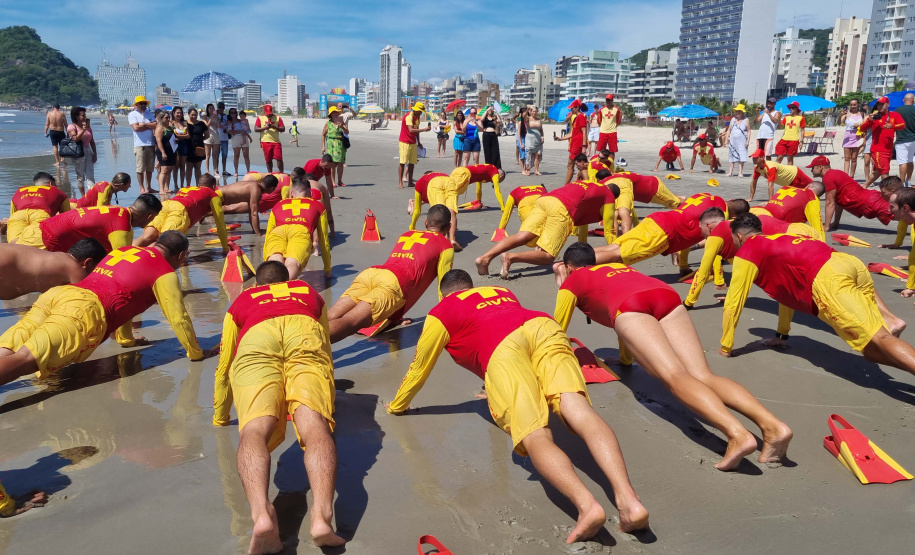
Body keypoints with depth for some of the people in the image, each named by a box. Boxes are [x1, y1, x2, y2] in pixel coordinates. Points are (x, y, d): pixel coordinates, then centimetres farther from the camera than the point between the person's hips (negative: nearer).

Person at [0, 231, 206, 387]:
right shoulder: (165, 272, 10)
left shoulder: (124, 250, 33)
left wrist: (126, 339, 55)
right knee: (23, 360, -26)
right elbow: (179, 318, 10)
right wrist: (196, 353, 25)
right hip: (87, 310, -8)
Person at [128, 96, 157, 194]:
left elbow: (156, 125, 2)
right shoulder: (132, 114, 2)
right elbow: (136, 128, -12)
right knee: (140, 168, -4)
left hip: (151, 144, 5)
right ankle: (141, 188, 0)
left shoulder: (150, 114, 16)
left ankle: (148, 187, 16)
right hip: (140, 144, -5)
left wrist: (144, 124, -8)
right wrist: (150, 126, -4)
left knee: (149, 168, 9)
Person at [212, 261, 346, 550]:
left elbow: (224, 368, 44)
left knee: (255, 429, -19)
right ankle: (322, 516, -45)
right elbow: (327, 352, 50)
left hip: (256, 340, 0)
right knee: (314, 425, -19)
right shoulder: (310, 292, 43)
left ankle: (261, 513, -48)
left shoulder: (241, 301, 40)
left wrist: (221, 416, 58)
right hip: (306, 335, 1)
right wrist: (328, 398, 66)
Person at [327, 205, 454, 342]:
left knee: (329, 319, -16)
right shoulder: (446, 246, 20)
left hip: (369, 273, 5)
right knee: (347, 324, -26)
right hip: (394, 283, -5)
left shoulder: (405, 235, 37)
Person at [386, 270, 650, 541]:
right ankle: (628, 500, -38)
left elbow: (419, 368, 37)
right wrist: (499, 390, 74)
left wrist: (397, 406, 55)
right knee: (577, 408, -16)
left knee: (535, 437, -17)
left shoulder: (441, 312, 30)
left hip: (502, 348, -4)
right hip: (544, 327, 4)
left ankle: (587, 505, -42)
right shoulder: (503, 292, 44)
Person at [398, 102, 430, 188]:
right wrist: (424, 129, -29)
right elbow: (411, 130, -29)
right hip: (405, 142, -8)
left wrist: (418, 142, 19)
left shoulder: (417, 117, 11)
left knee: (412, 162, 6)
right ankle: (400, 182, -3)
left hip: (413, 143, 8)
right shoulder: (409, 117, -17)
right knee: (403, 162, -7)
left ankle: (410, 182, 12)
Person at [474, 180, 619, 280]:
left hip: (543, 199, 6)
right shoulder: (609, 196, 24)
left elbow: (582, 218, 49)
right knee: (547, 256, -9)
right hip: (561, 209, -6)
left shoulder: (585, 183, 41)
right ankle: (511, 257, -33)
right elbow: (609, 231, 24)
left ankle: (485, 258, -32)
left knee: (522, 236, -11)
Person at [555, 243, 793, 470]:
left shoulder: (572, 282, 29)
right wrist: (626, 358, 66)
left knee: (674, 377, -21)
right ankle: (773, 425, -30)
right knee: (703, 376, -8)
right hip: (667, 295, 5)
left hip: (630, 306, -5)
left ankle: (737, 434, -43)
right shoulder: (620, 267, 45)